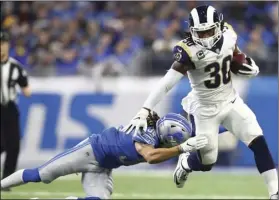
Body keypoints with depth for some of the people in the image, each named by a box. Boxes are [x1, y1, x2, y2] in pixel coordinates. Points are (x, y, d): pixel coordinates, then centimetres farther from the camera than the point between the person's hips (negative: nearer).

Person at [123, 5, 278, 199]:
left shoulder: (228, 35, -10)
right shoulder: (189, 51, -27)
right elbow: (166, 83, -33)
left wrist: (247, 65, -9)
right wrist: (144, 111, -41)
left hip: (230, 101, 4)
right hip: (205, 109, -4)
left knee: (258, 141, -11)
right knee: (206, 163, 3)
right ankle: (185, 163, 39)